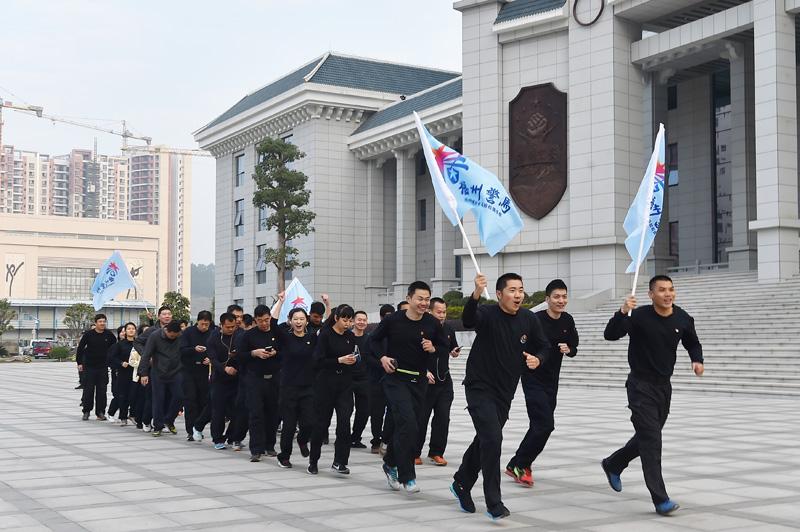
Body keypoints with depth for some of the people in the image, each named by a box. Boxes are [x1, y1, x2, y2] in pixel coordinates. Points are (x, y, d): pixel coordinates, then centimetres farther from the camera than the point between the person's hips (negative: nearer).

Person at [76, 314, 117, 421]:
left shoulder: (109, 335, 0)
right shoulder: (88, 334, -5)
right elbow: (80, 348, 2)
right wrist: (79, 362, 0)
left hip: (103, 368, 2)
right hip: (89, 367, -1)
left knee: (102, 391, 2)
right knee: (88, 390, 2)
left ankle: (100, 412, 9)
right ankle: (86, 411, 13)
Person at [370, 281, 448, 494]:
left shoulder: (432, 324, -1)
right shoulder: (393, 320, -7)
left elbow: (445, 347, 11)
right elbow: (374, 339, 8)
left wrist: (434, 348, -10)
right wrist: (382, 357, -8)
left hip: (418, 381, 4)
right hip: (395, 379, -4)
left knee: (409, 426, 13)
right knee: (408, 424, -18)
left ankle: (390, 463, 38)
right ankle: (407, 476, -10)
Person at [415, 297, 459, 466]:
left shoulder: (449, 330, 8)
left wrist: (454, 352, 1)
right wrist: (425, 371, -17)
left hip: (444, 381, 5)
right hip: (425, 381, -5)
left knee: (443, 417, 2)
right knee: (421, 418, 0)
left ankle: (436, 452, 12)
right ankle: (415, 454, 11)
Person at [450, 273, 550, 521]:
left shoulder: (529, 320, -1)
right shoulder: (488, 314, -16)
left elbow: (544, 346, 11)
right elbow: (469, 320, -38)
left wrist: (538, 359, -12)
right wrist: (476, 295, -57)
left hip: (505, 392, 6)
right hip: (480, 387, -6)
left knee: (485, 440, 18)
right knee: (492, 439, -17)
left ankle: (461, 484, 40)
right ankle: (494, 504, -8)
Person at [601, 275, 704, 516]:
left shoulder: (683, 319, -1)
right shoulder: (639, 316, -15)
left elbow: (693, 344, 17)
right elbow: (610, 334, -25)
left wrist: (697, 360, -3)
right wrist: (623, 313, -40)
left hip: (664, 386, 6)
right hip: (641, 386, -6)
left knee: (647, 437, 19)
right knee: (651, 439, -12)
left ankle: (613, 464, 45)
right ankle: (660, 500, -9)